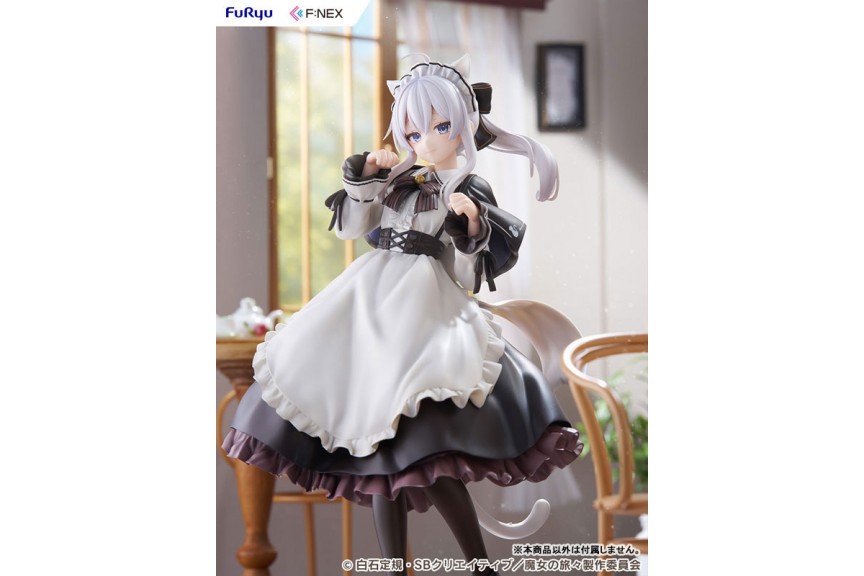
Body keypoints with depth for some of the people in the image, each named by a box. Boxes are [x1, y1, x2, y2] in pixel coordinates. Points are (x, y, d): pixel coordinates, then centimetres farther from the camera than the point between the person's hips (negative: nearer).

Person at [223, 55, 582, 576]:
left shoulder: (474, 195, 4)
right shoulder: (401, 180, 16)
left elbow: (466, 275, -1)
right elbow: (350, 227, 17)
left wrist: (470, 228, -17)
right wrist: (364, 178, 5)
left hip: (427, 314, -5)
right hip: (371, 305, 5)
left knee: (424, 448, -19)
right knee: (379, 446, 2)